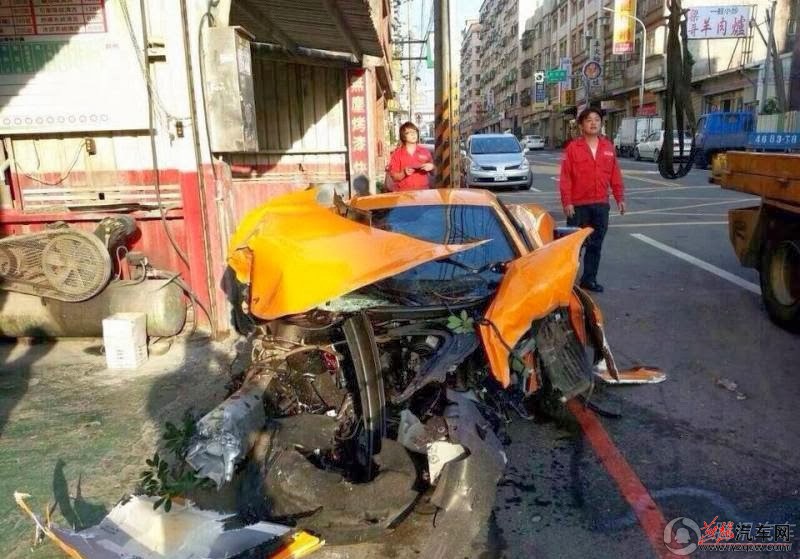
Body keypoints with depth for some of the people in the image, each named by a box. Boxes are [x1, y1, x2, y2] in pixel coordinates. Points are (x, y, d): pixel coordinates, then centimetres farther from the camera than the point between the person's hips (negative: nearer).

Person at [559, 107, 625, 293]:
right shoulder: (573, 147, -4)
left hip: (601, 204, 4)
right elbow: (565, 177, -8)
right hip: (578, 205, -4)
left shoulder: (608, 147, 7)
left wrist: (619, 198, 6)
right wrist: (567, 202, -13)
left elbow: (615, 174, 9)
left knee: (595, 245, 9)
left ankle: (589, 279, 20)